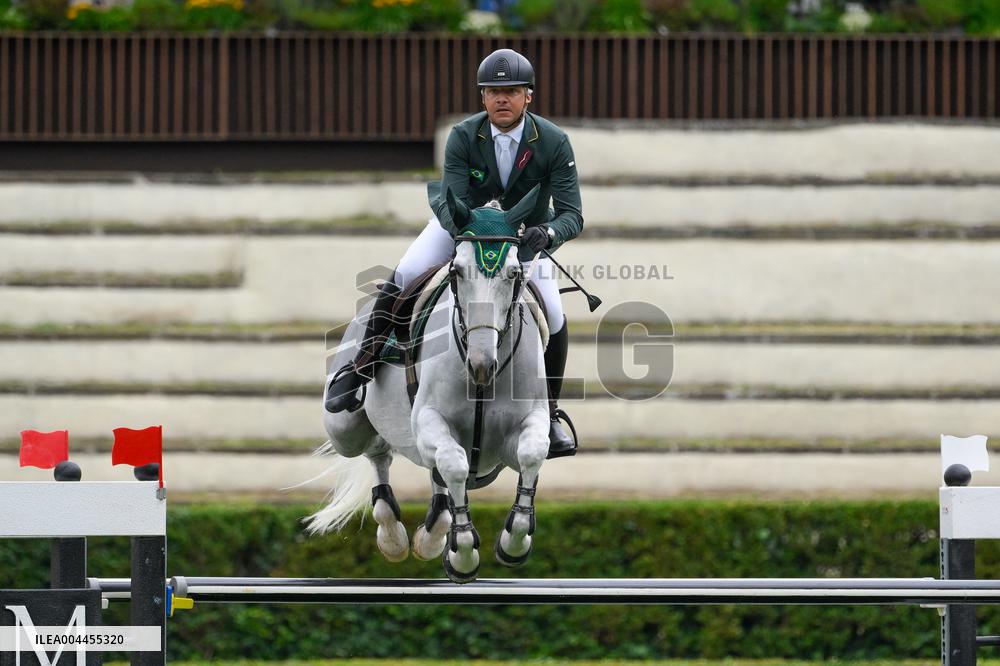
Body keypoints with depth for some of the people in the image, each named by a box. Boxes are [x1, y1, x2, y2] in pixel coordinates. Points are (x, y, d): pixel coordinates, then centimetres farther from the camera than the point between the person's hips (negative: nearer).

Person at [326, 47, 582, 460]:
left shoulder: (554, 143, -25)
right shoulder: (463, 137, -24)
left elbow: (572, 214, -29)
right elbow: (453, 202, -30)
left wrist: (547, 233, -52)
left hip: (527, 233, 0)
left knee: (552, 313, -16)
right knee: (404, 275, -21)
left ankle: (550, 416, 2)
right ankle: (360, 368, -9)